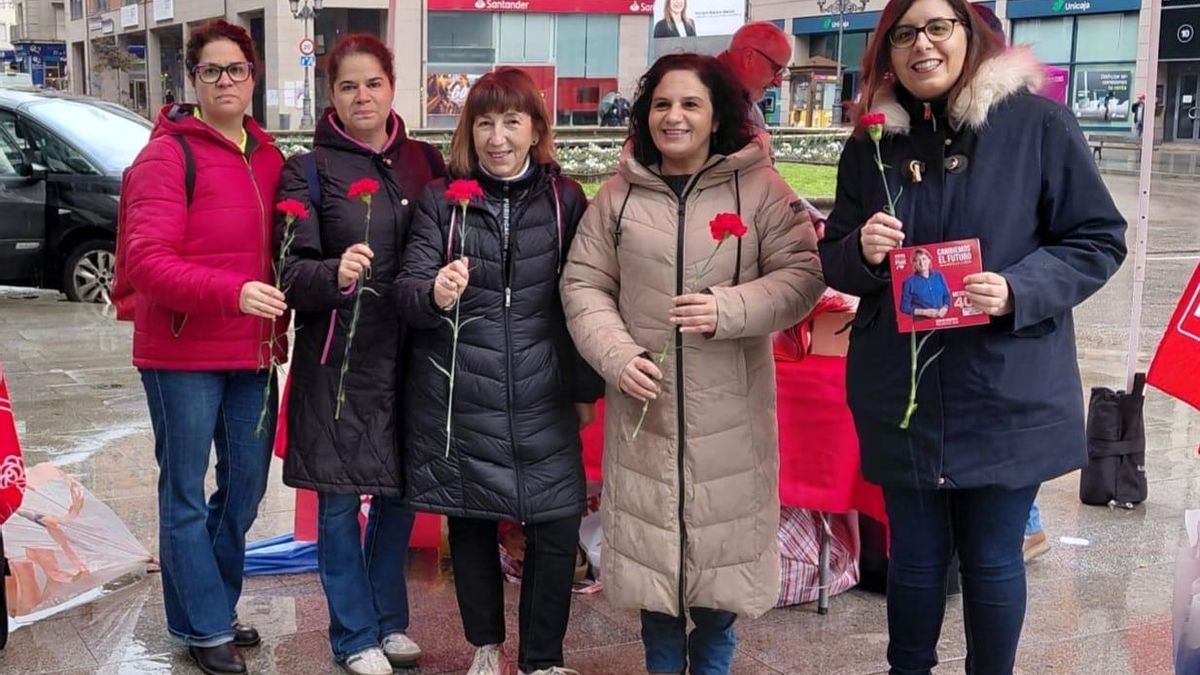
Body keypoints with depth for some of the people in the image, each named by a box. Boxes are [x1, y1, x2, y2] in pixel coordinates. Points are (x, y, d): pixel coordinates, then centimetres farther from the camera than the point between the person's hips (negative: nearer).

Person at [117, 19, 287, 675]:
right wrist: (232, 292, -28)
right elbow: (146, 261, -18)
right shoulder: (168, 156, -10)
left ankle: (214, 603, 34)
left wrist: (279, 326, 9)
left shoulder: (266, 157, 10)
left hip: (253, 354, 7)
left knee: (246, 486, 16)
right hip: (183, 355, -7)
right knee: (185, 493, 4)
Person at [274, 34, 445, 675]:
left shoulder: (425, 161, 7)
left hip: (408, 355, 3)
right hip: (339, 359, -3)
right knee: (340, 499, 3)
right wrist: (335, 274, -30)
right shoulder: (309, 171, -2)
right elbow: (292, 271, -10)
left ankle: (389, 619, 30)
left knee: (400, 491, 12)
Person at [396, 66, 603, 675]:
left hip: (542, 398, 0)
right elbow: (407, 289, -5)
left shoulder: (565, 198, 3)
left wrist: (586, 389, 8)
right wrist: (434, 293, -28)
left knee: (556, 527, -4)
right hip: (458, 398, 0)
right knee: (470, 523, 11)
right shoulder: (442, 199, 2)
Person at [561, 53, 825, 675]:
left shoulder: (760, 189, -1)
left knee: (722, 534, 6)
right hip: (644, 402, 2)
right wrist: (616, 356, -9)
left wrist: (730, 310, -19)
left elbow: (804, 274, -4)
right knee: (650, 533, 9)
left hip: (728, 406, -1)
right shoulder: (618, 194, 5)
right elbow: (583, 285, 6)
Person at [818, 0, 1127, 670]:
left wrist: (1018, 290, -20)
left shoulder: (1038, 123, -6)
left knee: (993, 558, 10)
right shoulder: (871, 143, 5)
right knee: (915, 553, 13)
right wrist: (862, 252, -15)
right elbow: (835, 266, 9)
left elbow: (1100, 239, -4)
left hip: (1008, 396, -2)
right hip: (902, 396, 3)